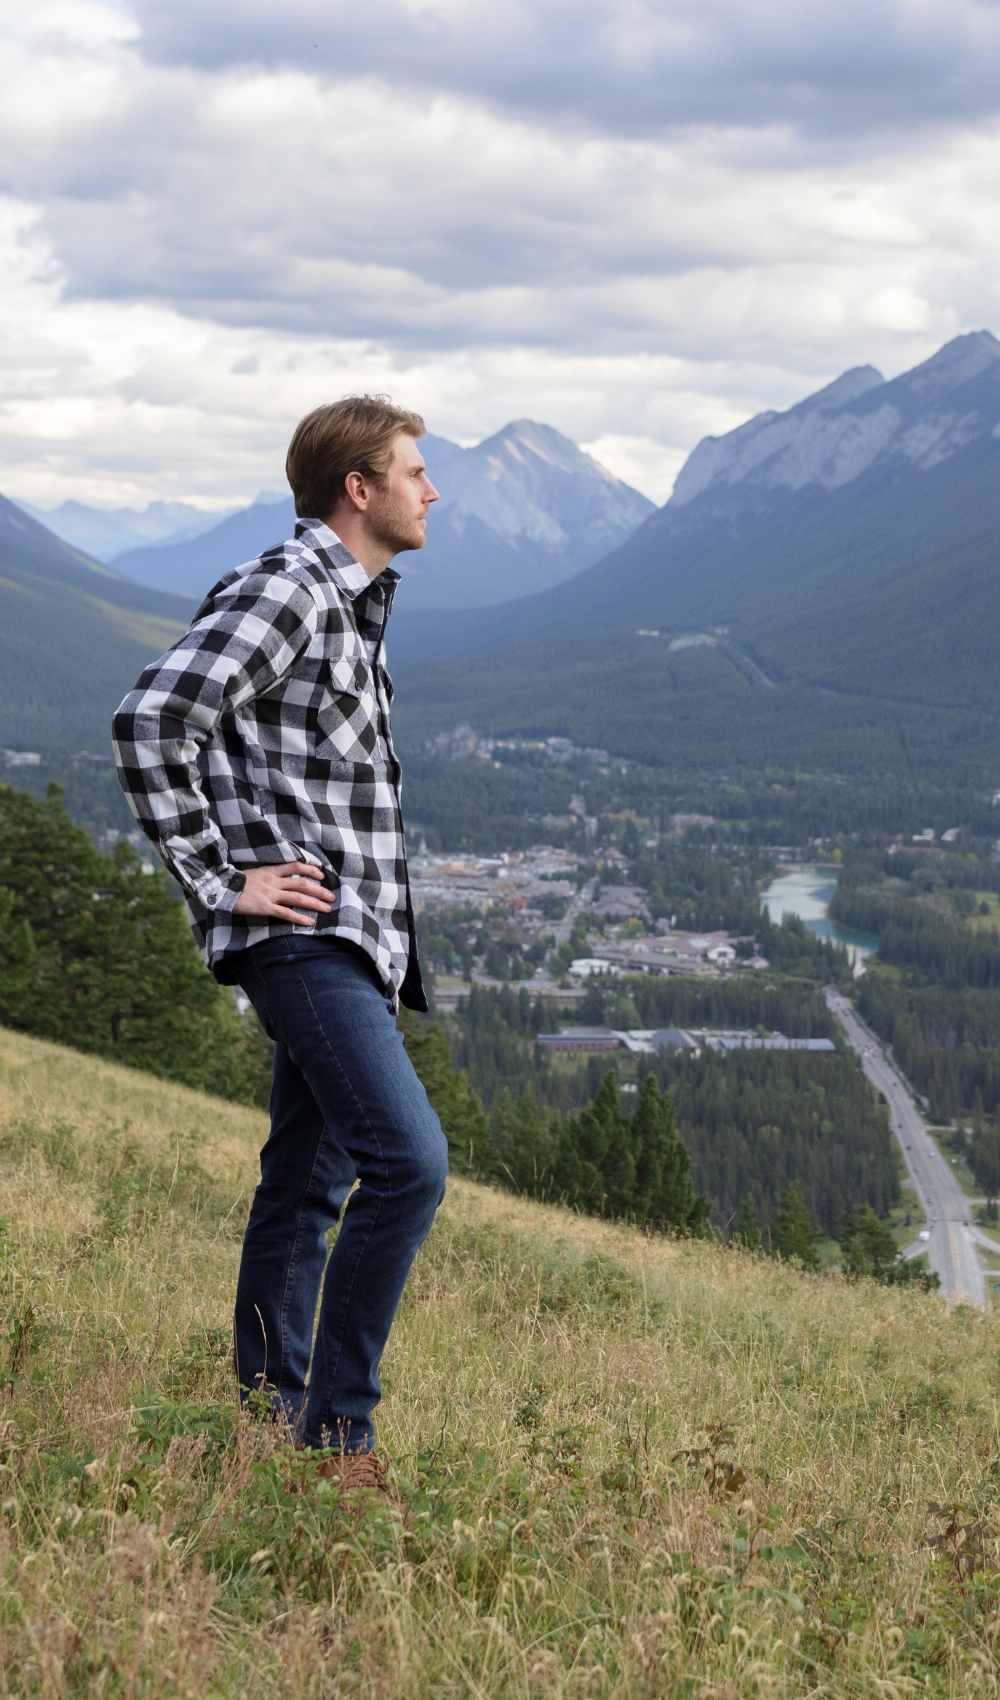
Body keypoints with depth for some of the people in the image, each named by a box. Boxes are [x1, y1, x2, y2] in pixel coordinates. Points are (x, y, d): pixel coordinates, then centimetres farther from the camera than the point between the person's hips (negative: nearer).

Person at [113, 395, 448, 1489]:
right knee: (407, 1160, -18)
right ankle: (336, 1429, -10)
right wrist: (220, 881, -19)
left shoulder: (351, 604, 20)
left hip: (355, 941, 10)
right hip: (304, 935, -10)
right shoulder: (282, 590, -12)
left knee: (308, 1182, 14)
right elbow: (150, 723, -23)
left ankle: (270, 1415, 24)